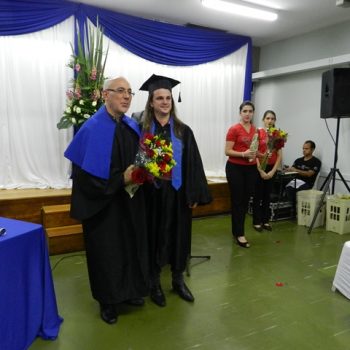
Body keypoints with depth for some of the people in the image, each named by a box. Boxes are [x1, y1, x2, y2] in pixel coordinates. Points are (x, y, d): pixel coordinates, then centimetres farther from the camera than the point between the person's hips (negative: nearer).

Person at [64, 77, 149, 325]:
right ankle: (108, 300, 29)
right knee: (107, 251, 8)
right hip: (104, 204, -6)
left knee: (132, 245, 16)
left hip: (131, 200, 7)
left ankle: (131, 290, 38)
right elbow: (84, 173, -20)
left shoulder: (133, 127, 5)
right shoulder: (92, 129, -16)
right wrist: (121, 180, -21)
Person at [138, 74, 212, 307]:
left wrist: (195, 194, -3)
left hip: (178, 193, 2)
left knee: (179, 235, 11)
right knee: (155, 236, 8)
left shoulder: (183, 131, 3)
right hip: (152, 194, -2)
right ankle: (155, 282, 26)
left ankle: (178, 280, 30)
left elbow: (193, 163, 1)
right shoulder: (142, 130, -1)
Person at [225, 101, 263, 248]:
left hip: (251, 168, 6)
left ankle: (237, 230, 26)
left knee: (246, 200, 11)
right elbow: (227, 151, -12)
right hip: (235, 168, -6)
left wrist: (255, 153, 0)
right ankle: (239, 234, 8)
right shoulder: (234, 129, -10)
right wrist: (243, 154, -24)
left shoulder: (255, 130, 10)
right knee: (237, 201, -1)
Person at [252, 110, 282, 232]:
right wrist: (261, 171, -14)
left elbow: (279, 156, 2)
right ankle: (256, 222, 12)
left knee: (267, 195, 11)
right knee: (258, 195, 2)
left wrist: (273, 171, -6)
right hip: (259, 167, -4)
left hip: (271, 168, 4)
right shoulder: (258, 133, -8)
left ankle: (265, 221, 21)